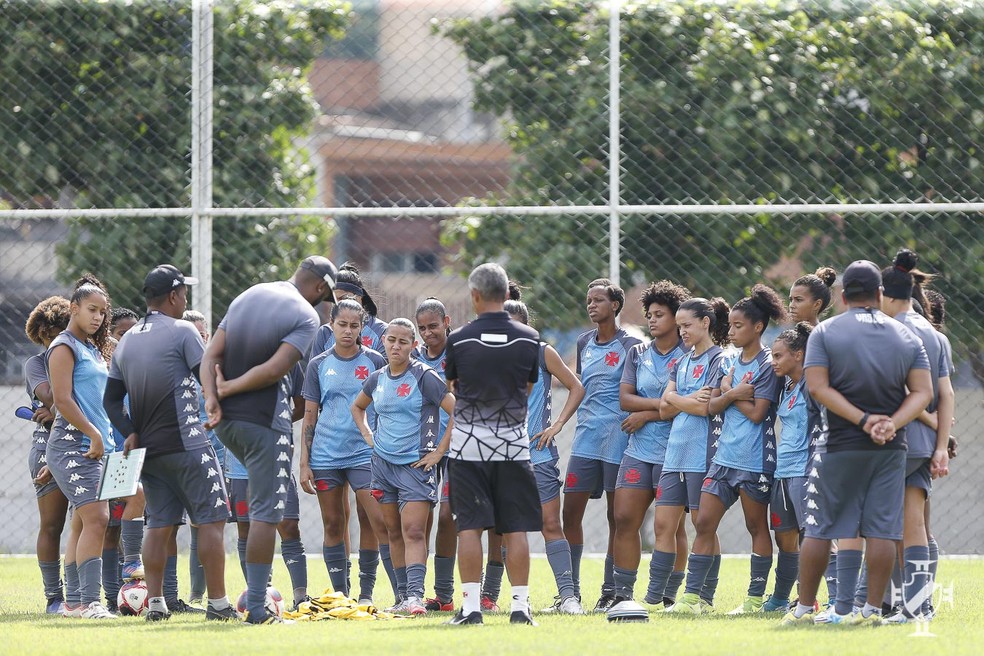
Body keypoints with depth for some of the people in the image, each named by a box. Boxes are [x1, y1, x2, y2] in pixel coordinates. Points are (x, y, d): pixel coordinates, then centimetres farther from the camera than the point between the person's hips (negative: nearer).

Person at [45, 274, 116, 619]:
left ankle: (74, 601, 11)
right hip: (72, 445, -9)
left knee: (83, 523, 8)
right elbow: (62, 400, -14)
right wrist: (93, 434, -17)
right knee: (95, 519, -17)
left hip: (95, 446, 9)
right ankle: (88, 601, -20)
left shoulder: (93, 349, 20)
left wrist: (102, 437, 16)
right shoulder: (64, 347, -7)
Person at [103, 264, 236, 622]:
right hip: (187, 444, -7)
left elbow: (111, 399, 12)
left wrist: (132, 433, 6)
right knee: (211, 520, -3)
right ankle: (218, 602, -6)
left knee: (159, 525, 9)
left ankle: (155, 602, 2)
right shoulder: (182, 332, -8)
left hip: (147, 447, 7)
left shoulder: (126, 341, 13)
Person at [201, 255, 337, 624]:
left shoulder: (247, 297, 14)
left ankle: (254, 587, 20)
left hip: (224, 419, 7)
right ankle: (257, 607, -5)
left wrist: (212, 397, -7)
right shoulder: (305, 316, -8)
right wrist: (228, 388, -9)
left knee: (261, 502, 25)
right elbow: (275, 369, -20)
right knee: (266, 513, -2)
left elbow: (211, 354, 5)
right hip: (263, 420, -7)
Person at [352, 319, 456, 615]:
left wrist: (439, 450, -12)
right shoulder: (377, 379, 9)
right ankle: (403, 596, 14)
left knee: (413, 531, -16)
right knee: (394, 532, 8)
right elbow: (357, 407, 30)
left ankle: (415, 595, -23)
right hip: (383, 463, 6)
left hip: (416, 465, -6)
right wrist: (368, 436, 14)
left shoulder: (424, 377, -9)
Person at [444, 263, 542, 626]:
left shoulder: (459, 340, -6)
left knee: (469, 527, 1)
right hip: (513, 442, 1)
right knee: (515, 528, 3)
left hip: (468, 444, -1)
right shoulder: (529, 339, -1)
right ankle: (520, 604, 1)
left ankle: (471, 606, -3)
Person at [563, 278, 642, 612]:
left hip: (617, 438, -6)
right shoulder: (584, 343, 14)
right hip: (585, 437, 6)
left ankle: (611, 590, 5)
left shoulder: (629, 346, -4)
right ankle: (571, 591, 5)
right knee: (570, 512, 0)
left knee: (616, 515, 0)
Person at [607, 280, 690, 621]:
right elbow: (625, 398, 3)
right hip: (638, 451, 5)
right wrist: (663, 403, -10)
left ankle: (667, 595, 6)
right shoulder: (637, 354, 14)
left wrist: (646, 414, -9)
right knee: (625, 518, -4)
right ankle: (623, 595, -2)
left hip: (673, 452, -5)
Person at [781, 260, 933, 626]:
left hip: (840, 447, -2)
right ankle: (873, 608, -1)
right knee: (882, 530, 2)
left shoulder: (825, 332, -1)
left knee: (820, 529, 5)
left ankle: (804, 607, 9)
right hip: (891, 450, 2)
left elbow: (817, 387, -12)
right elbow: (922, 392, -2)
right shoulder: (907, 337, 6)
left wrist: (863, 420, -15)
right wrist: (891, 424, -13)